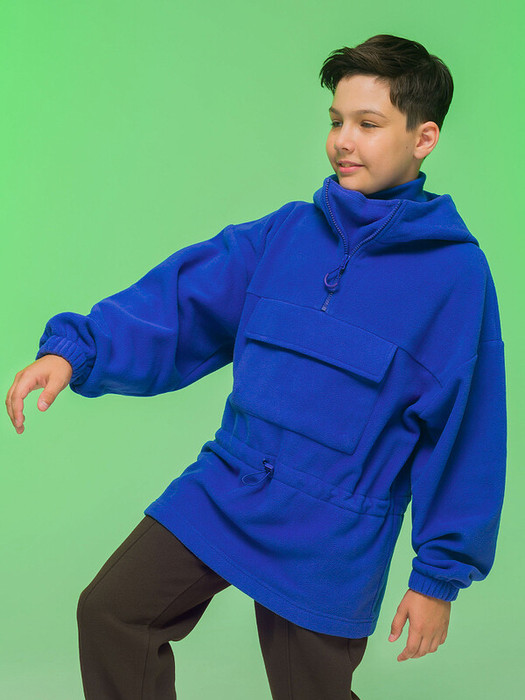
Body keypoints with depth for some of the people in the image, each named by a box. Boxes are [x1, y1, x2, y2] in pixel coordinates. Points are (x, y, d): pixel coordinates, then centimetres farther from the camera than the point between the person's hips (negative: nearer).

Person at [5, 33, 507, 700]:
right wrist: (74, 349, -19)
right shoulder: (285, 232, 2)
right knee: (111, 610, 1)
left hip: (331, 543, -4)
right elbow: (178, 301, -3)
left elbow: (464, 432, -8)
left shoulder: (456, 272, -10)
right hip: (221, 490, 4)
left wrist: (441, 576, -5)